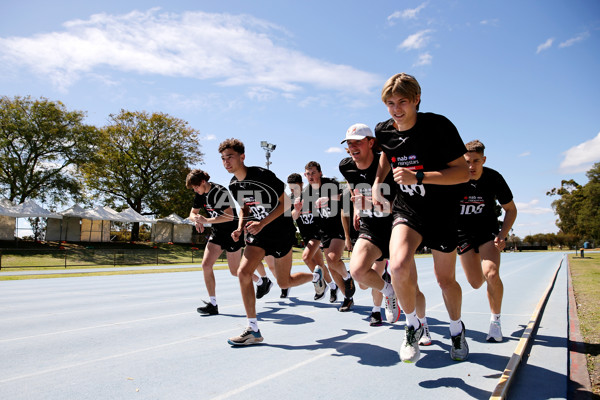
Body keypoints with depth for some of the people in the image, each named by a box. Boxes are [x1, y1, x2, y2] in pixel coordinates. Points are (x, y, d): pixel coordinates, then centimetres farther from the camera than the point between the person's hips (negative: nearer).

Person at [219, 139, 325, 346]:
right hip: (259, 234, 6)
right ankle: (253, 330, -2)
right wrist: (240, 227, -2)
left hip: (281, 232, -5)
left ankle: (316, 277, 38)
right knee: (243, 272, -13)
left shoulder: (262, 175, -19)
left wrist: (262, 223, -23)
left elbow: (285, 202, -15)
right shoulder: (233, 185, 2)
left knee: (284, 283, 4)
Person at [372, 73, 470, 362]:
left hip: (442, 211, -2)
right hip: (406, 208, 2)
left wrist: (418, 177, -29)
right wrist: (378, 182, 3)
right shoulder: (384, 131, -5)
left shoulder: (438, 125, -18)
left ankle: (456, 330, 40)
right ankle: (413, 326, 3)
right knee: (398, 266, -25)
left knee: (445, 279, 8)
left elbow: (463, 172, -19)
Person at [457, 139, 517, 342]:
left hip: (488, 231, 0)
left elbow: (511, 209, -2)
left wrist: (502, 234, -15)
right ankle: (487, 276, 41)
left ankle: (495, 321, 0)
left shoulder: (494, 178, -15)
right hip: (462, 234, 0)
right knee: (476, 283, 0)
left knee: (491, 274, -22)